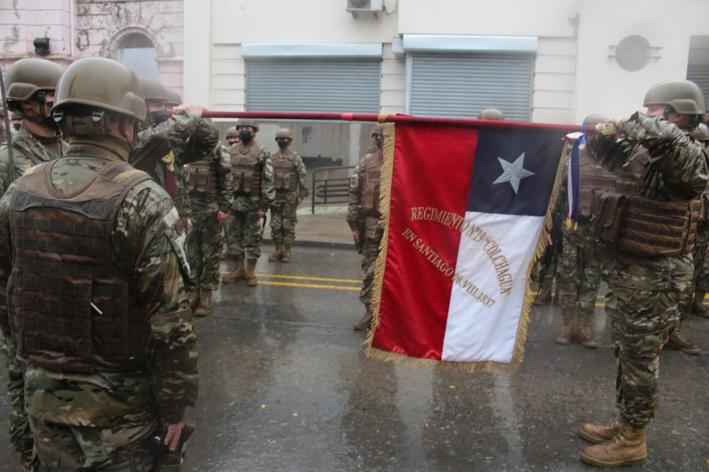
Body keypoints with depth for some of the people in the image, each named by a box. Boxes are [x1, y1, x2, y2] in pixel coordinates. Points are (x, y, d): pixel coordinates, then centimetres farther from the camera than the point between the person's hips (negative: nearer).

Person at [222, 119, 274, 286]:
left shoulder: (261, 152, -5)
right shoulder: (231, 151, 8)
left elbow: (268, 180, -9)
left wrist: (264, 205, -13)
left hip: (253, 202, -4)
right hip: (233, 201, 4)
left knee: (253, 239, 4)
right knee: (232, 237, 8)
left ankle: (250, 271, 14)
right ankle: (236, 269, 20)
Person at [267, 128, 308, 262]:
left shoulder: (295, 158, -4)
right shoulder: (272, 158, 8)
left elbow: (302, 177, -5)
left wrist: (301, 196, -10)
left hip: (290, 196, -4)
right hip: (275, 196, 4)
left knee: (288, 226, 1)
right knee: (275, 225, 5)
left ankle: (287, 251, 10)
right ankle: (278, 250, 15)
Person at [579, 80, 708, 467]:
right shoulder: (644, 154, 8)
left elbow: (667, 141, -40)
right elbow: (608, 157, 24)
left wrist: (633, 125, -21)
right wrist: (603, 135, 3)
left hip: (656, 275, -9)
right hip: (631, 266, 9)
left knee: (641, 357, 2)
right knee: (628, 352, 17)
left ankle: (633, 441, 16)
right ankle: (624, 424, 33)